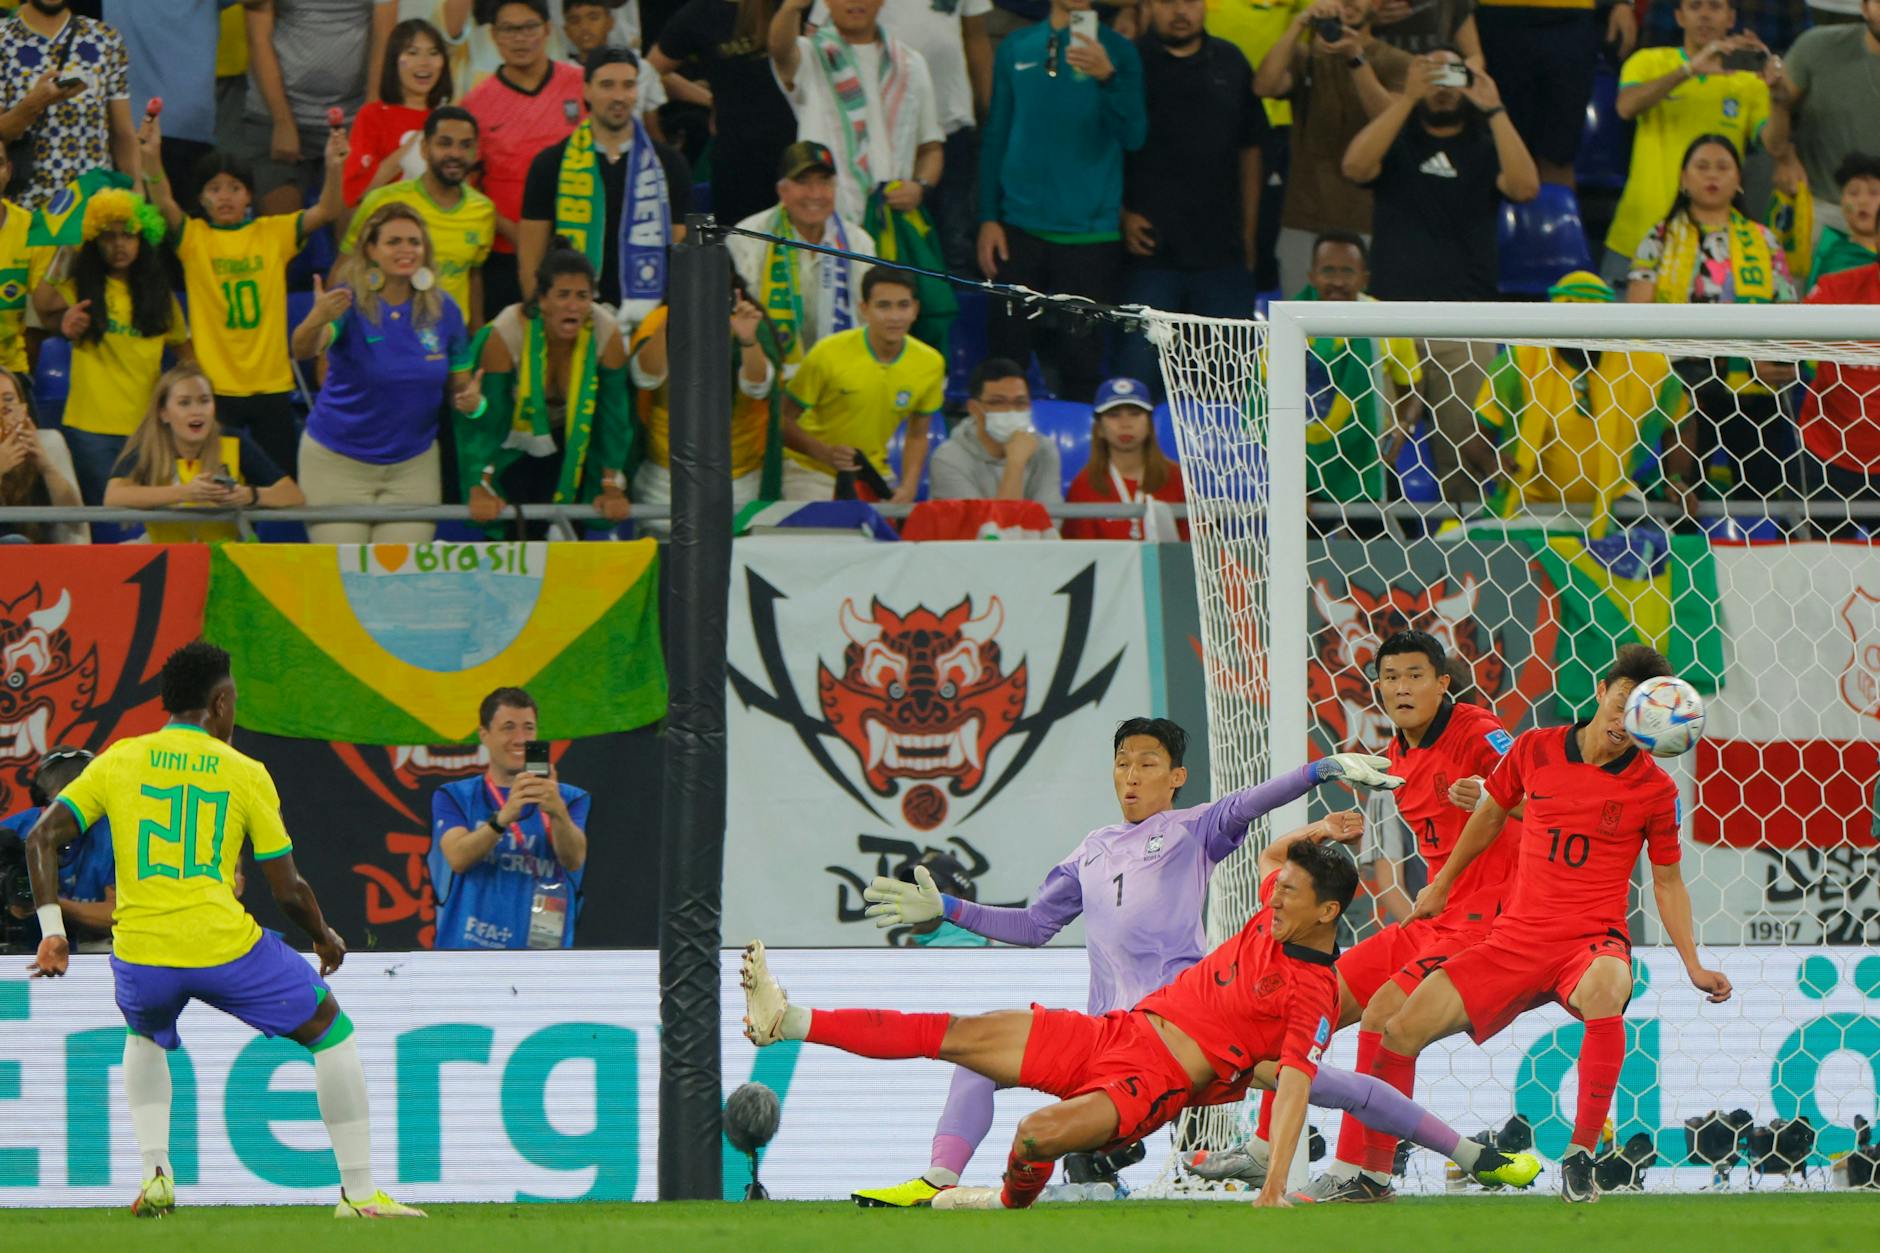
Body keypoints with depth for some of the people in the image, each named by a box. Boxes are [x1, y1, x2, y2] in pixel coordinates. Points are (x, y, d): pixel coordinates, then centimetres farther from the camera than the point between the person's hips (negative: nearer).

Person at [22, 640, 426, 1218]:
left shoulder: (118, 760, 9)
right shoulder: (246, 774, 3)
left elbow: (42, 838, 1)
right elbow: (288, 891, 3)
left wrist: (52, 931, 4)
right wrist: (325, 937, 22)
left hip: (140, 954, 3)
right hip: (225, 946, -3)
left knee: (145, 1036, 38)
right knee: (330, 1030, 17)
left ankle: (156, 1175, 22)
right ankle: (359, 1192, 15)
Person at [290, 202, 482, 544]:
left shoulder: (443, 310, -2)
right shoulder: (349, 302, -14)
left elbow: (460, 385, 9)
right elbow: (302, 349, -33)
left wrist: (470, 400, -16)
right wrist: (317, 320, -56)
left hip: (413, 463, 3)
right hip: (337, 462, -3)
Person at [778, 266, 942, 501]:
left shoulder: (931, 364, -7)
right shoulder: (828, 354, -19)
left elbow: (917, 437, 7)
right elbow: (784, 420, -13)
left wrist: (908, 488, -9)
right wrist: (826, 453, -28)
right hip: (811, 471, -4)